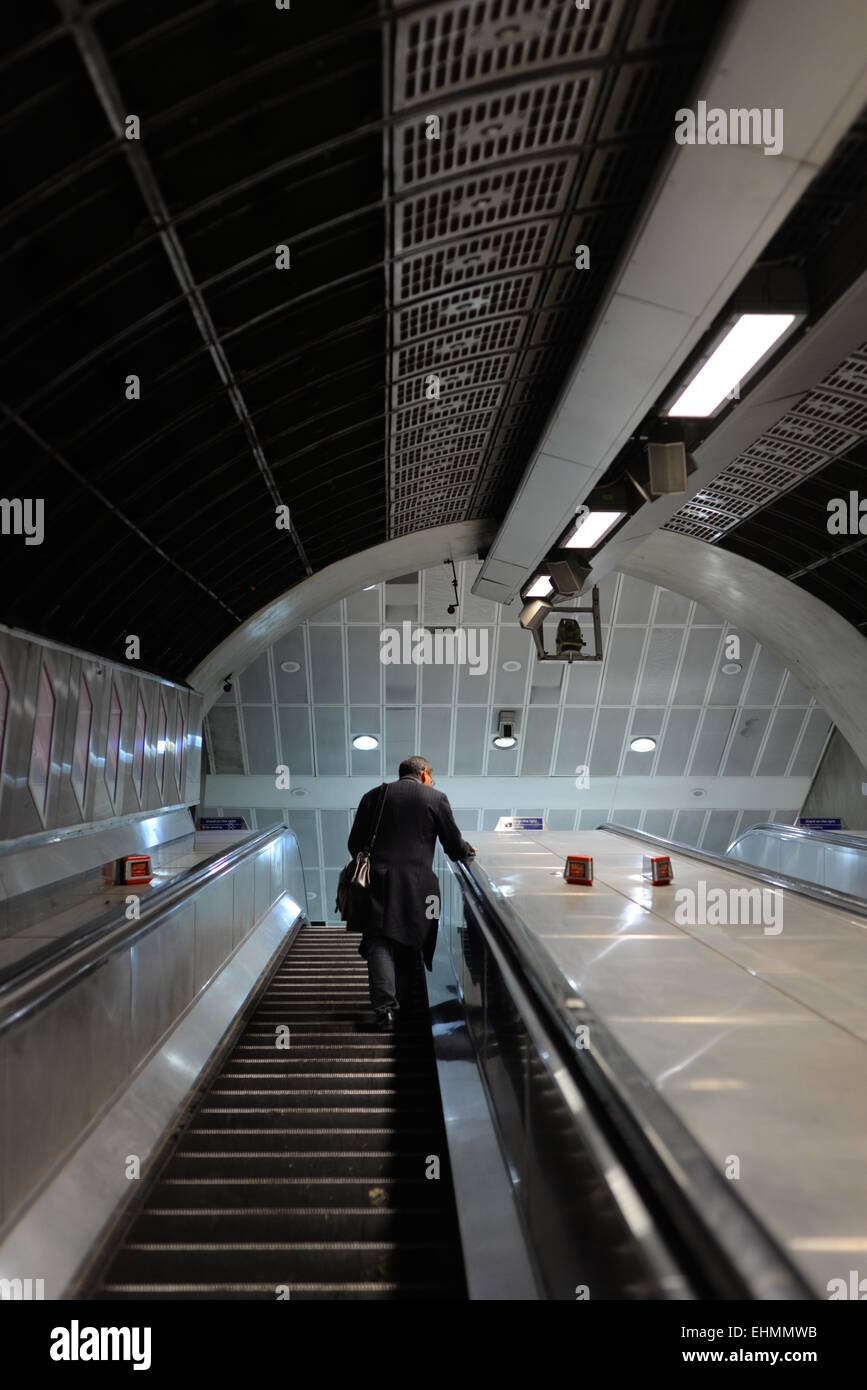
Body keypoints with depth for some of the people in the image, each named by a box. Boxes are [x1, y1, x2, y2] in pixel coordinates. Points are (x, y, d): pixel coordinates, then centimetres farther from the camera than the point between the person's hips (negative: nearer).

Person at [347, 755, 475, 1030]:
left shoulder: (373, 796, 10)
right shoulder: (436, 798, 4)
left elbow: (355, 843, 11)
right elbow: (454, 846, 6)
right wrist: (469, 851, 27)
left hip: (379, 881, 0)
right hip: (418, 883, 0)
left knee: (379, 943, -1)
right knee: (408, 946, 14)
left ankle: (386, 1008, -15)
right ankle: (401, 1006, 22)